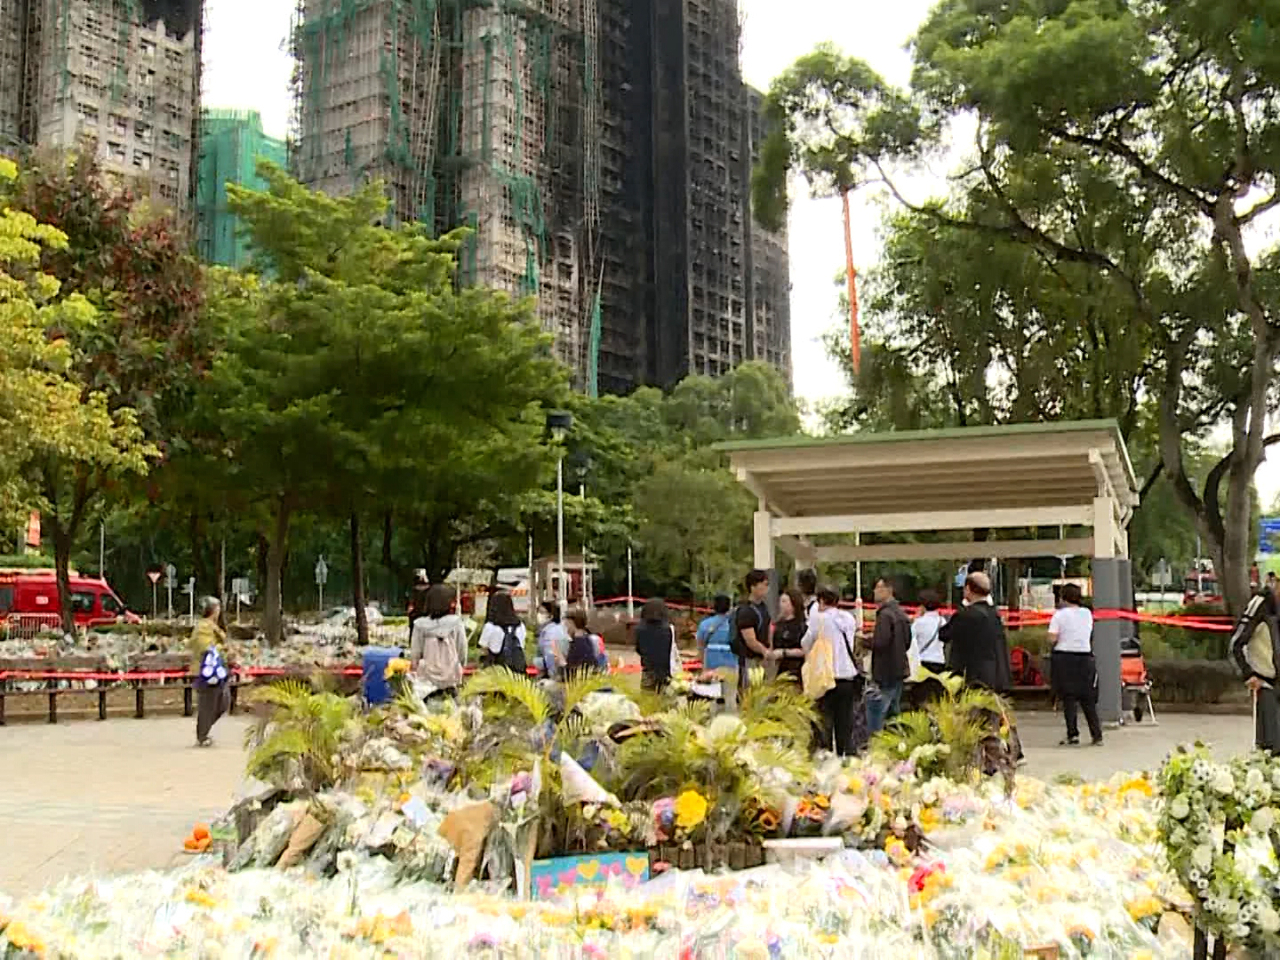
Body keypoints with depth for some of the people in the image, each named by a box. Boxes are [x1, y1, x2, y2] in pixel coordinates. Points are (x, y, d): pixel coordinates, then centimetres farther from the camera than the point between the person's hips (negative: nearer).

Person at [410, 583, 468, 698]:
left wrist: (416, 670, 14)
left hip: (427, 680, 0)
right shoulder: (456, 622, -8)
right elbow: (462, 650, -2)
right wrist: (461, 667, 14)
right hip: (451, 679, 0)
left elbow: (415, 654, -2)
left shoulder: (420, 624, -7)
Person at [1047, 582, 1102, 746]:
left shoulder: (1060, 614, -7)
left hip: (1064, 658, -4)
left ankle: (1073, 734, -4)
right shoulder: (1087, 613, 7)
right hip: (1085, 657, 4)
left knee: (1068, 698, 0)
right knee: (1088, 699, 9)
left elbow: (1052, 639, -13)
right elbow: (1089, 635, 15)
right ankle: (1097, 735, 8)